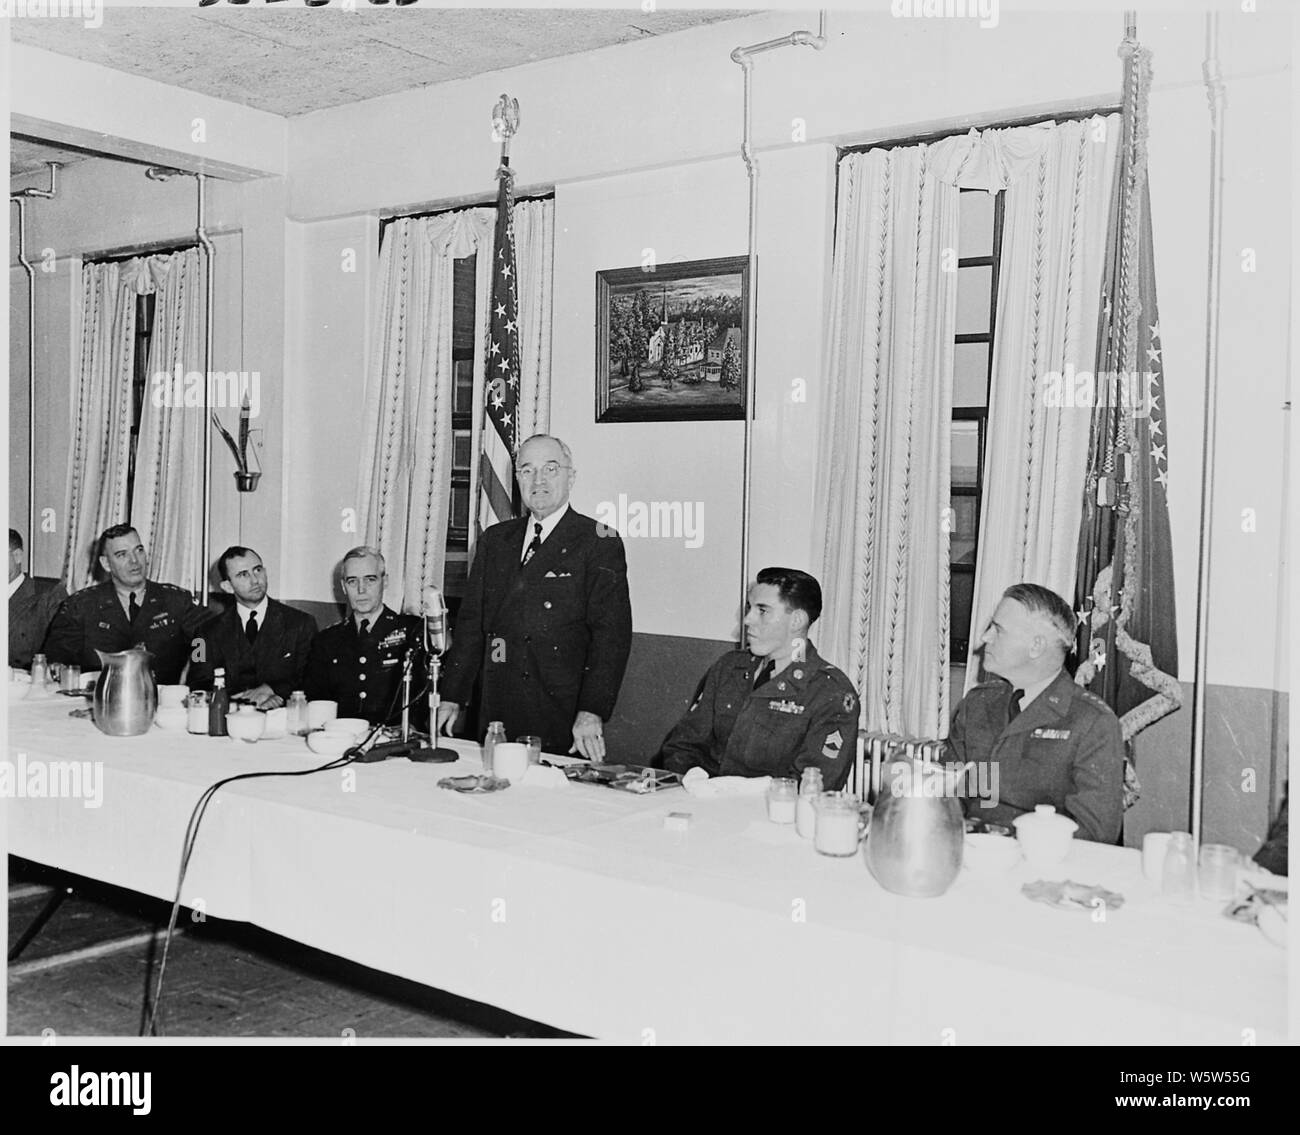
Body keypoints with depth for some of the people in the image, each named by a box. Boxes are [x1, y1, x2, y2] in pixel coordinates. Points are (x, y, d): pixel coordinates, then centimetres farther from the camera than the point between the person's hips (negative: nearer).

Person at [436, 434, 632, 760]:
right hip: (497, 715, 4)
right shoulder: (495, 540, 13)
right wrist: (451, 698, 5)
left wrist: (592, 714, -20)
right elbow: (471, 622, 13)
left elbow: (611, 633, -11)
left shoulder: (599, 542, -3)